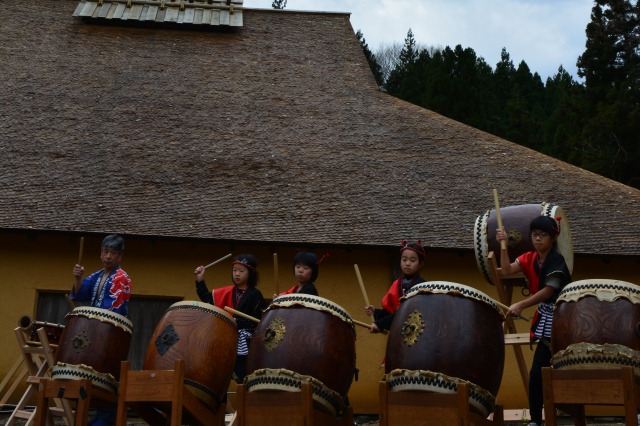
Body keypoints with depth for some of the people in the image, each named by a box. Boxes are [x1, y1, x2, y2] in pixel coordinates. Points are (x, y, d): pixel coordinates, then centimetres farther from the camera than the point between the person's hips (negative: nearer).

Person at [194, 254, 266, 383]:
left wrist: (238, 322, -15)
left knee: (243, 377, -4)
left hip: (247, 343, -6)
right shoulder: (228, 292, 11)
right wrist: (200, 280, 3)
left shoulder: (255, 295, -5)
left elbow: (259, 320, -9)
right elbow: (207, 299, 11)